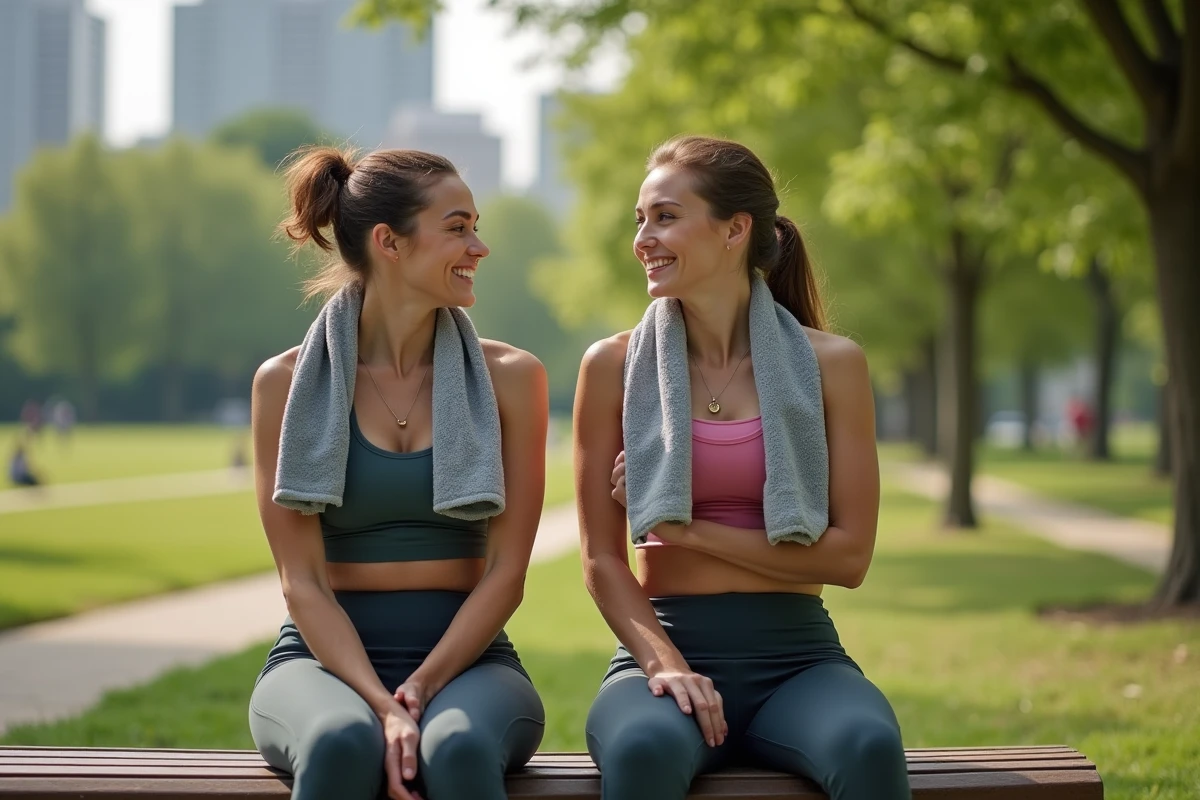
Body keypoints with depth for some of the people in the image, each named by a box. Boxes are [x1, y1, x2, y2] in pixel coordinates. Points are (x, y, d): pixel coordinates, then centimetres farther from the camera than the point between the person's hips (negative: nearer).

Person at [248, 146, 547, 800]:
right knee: (341, 742, -36)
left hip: (465, 658, 1)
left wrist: (421, 688, -14)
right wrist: (381, 704, -18)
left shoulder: (509, 378, 5)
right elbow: (302, 581, -3)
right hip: (326, 657, 0)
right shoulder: (288, 383, 2)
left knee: (459, 747, -35)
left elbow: (506, 570, 1)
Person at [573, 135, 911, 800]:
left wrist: (688, 529, -5)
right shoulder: (615, 366, 4)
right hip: (666, 641, -1)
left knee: (869, 746, -33)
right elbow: (601, 560, 3)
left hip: (795, 653, 1)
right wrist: (665, 664, -14)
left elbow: (848, 556, 0)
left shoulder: (830, 364, 4)